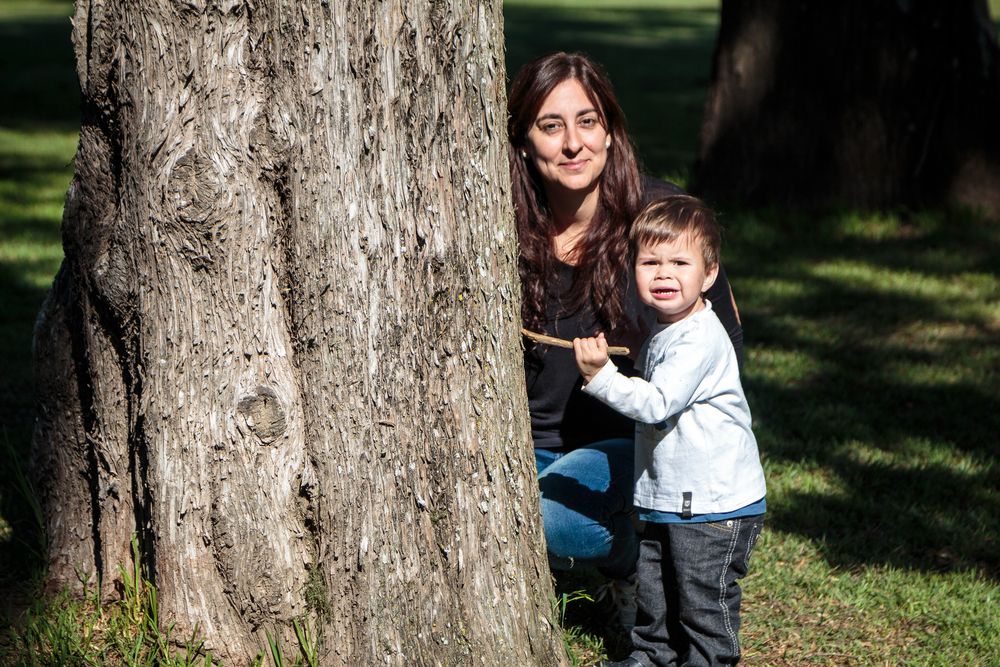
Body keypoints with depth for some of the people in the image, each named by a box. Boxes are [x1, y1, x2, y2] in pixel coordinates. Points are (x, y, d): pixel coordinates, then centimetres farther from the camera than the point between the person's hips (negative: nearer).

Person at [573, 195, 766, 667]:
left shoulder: (699, 340, -23)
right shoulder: (663, 330, 9)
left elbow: (657, 403, -29)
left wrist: (601, 376, -29)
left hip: (713, 503, -10)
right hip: (666, 499, 10)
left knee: (703, 595, 2)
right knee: (654, 585, 20)